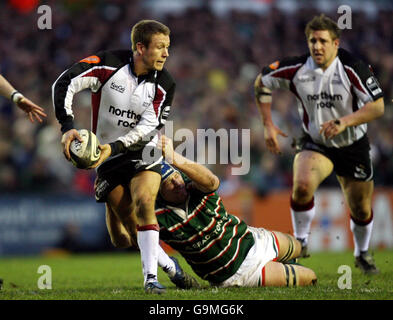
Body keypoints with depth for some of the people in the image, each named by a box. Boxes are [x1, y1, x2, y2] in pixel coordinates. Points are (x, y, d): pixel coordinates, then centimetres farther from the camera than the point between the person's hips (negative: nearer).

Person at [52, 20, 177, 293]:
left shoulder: (164, 85, -10)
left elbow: (147, 129, -15)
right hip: (107, 155, 0)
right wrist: (68, 126, -30)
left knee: (144, 204, -23)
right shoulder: (109, 64, -17)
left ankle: (151, 277, -25)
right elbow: (65, 83, -19)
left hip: (143, 152, 0)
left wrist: (114, 147, -30)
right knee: (122, 217, -4)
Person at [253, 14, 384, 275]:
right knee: (302, 185, -29)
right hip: (315, 143, 0)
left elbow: (378, 106, -21)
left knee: (361, 209, 9)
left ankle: (362, 253, 38)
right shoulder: (296, 69, -14)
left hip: (353, 146, 0)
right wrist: (268, 125, -2)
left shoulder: (353, 68, -20)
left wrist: (344, 122, -33)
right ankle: (300, 242, -7)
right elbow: (261, 83, 2)